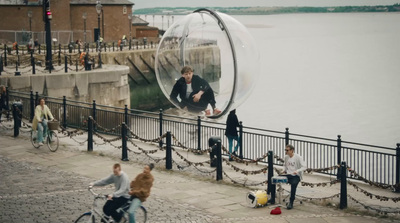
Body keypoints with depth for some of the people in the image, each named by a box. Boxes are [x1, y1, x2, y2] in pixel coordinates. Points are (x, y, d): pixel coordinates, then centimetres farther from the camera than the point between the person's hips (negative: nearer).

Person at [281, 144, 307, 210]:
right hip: (288, 175, 5)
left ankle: (291, 203, -28)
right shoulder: (286, 157, 10)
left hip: (296, 176, -5)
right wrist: (284, 170, 6)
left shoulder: (298, 157, -9)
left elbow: (304, 167, -14)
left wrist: (297, 171, -31)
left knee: (293, 184, -37)